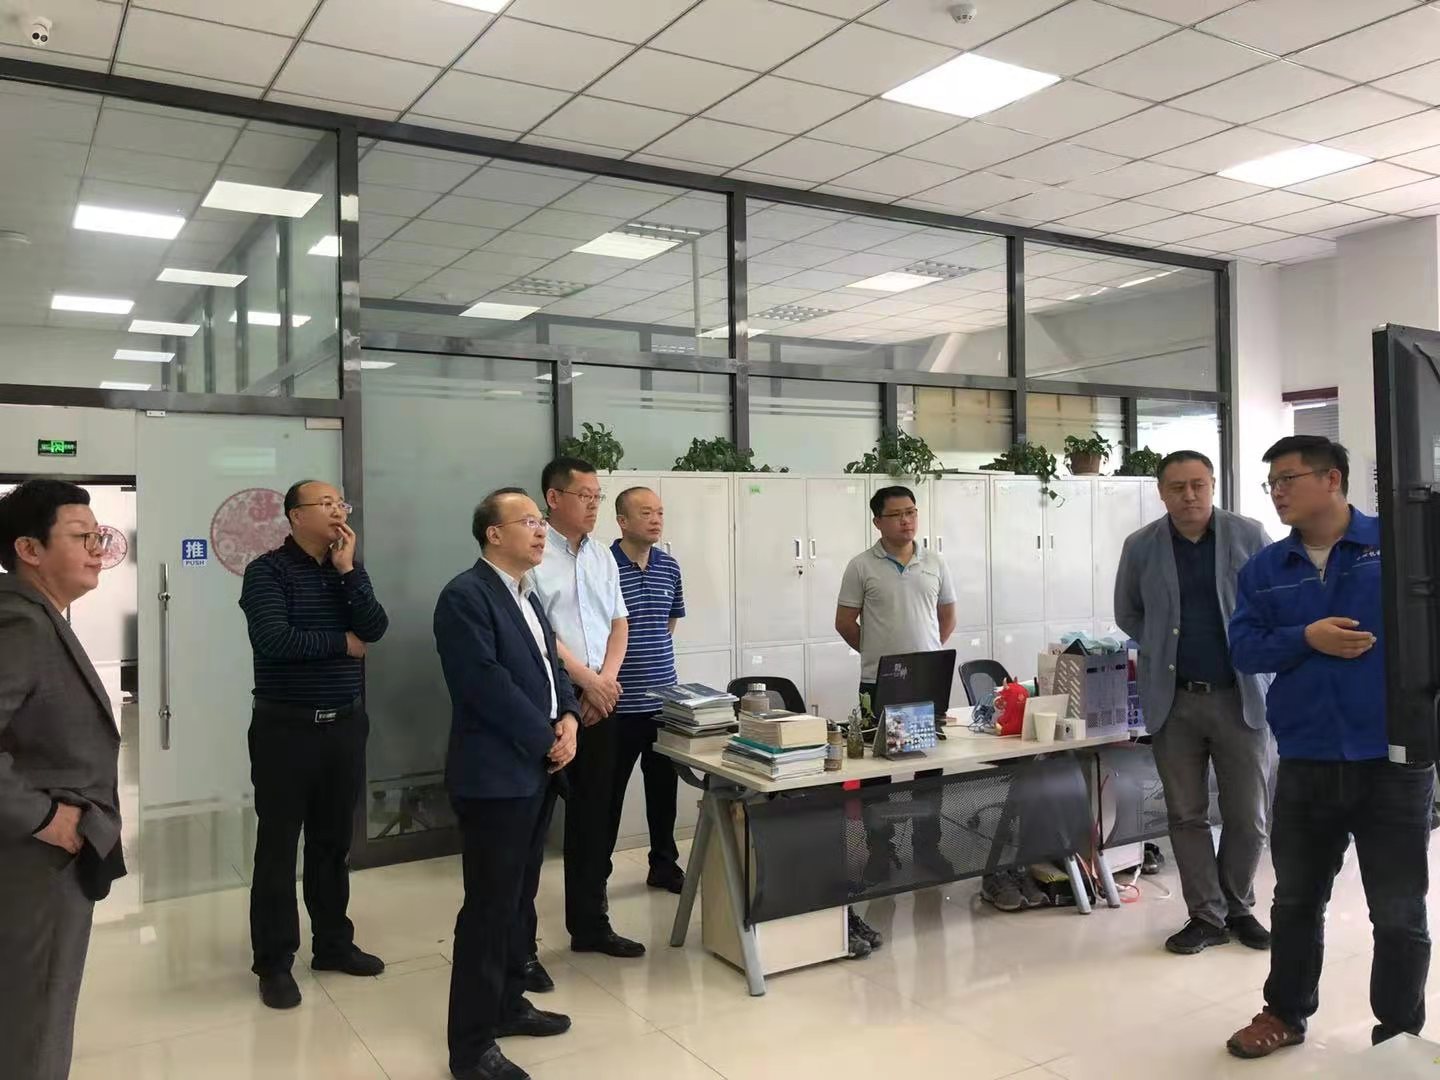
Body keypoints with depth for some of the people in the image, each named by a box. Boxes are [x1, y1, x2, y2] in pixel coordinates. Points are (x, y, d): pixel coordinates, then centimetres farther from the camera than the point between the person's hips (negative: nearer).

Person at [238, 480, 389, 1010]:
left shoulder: (350, 571, 9)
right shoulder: (267, 571, -8)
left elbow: (375, 628, -6)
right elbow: (273, 639, -22)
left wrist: (345, 571, -14)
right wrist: (342, 642, -10)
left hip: (345, 723, 5)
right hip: (285, 726, -5)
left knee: (334, 840, 13)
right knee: (278, 843, 2)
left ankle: (334, 943, 26)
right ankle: (274, 961, 13)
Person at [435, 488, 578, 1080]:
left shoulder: (525, 595, 15)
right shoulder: (465, 596, -15)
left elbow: (550, 663, 17)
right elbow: (488, 684, -22)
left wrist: (568, 718, -2)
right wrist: (547, 740, -15)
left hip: (536, 770, 9)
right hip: (496, 774, -9)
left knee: (520, 897, 18)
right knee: (489, 907, -2)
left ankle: (507, 1004, 34)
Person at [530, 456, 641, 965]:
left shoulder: (602, 557, 12)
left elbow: (619, 622, 12)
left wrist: (607, 679, -3)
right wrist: (588, 680, -12)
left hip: (598, 705, 7)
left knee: (593, 818, 14)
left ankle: (590, 923, 27)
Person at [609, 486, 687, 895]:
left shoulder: (669, 567, 7)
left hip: (665, 699, 6)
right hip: (619, 703, -6)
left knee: (664, 785, 16)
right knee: (609, 790, 5)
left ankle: (664, 863, 31)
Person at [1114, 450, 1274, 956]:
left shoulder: (1249, 536, -2)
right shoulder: (1141, 547, 1)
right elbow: (1128, 614, 14)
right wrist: (1161, 650, 4)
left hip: (1241, 696, 0)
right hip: (1173, 700, 1)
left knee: (1249, 817, 7)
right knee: (1187, 816, 7)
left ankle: (1238, 908, 28)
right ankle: (1206, 916, 20)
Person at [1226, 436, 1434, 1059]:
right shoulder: (1264, 569, 7)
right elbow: (1243, 649, 1)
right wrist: (1306, 639, -15)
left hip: (1394, 759, -3)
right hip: (1305, 762, 3)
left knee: (1398, 911, 8)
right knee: (1296, 899, 16)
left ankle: (1400, 1036, 26)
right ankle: (1286, 1013, 33)